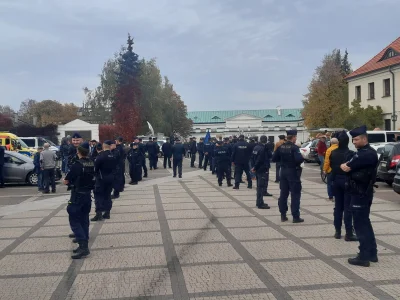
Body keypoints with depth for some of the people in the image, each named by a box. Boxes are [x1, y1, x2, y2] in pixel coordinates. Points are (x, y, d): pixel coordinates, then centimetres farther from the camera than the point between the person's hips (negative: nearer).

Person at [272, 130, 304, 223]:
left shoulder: (281, 147, 4)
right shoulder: (294, 147, -15)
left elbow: (274, 158, 6)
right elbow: (299, 159, -27)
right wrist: (303, 157, -6)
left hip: (283, 172, 6)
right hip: (293, 172, -6)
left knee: (283, 194, 12)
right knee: (295, 194, 0)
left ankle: (283, 215, 16)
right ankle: (295, 217, 1)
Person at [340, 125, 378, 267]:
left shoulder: (365, 154, -20)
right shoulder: (368, 152, 14)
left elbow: (346, 168, -19)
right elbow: (352, 166, 17)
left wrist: (343, 165, 0)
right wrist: (347, 165, -2)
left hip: (360, 194, -10)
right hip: (363, 192, 10)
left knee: (360, 224, -4)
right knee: (365, 222, 16)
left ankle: (364, 257, 2)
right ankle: (372, 253, 25)